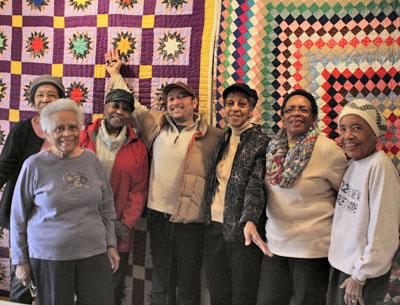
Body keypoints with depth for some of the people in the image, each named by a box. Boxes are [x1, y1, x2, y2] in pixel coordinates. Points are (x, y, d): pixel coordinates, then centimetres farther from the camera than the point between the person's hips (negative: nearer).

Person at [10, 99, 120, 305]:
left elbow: (107, 208, 11)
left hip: (95, 253, 3)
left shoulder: (91, 160, 2)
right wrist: (20, 260, 3)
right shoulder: (34, 165, -7)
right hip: (49, 257, -2)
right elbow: (18, 217, 0)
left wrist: (111, 244, 8)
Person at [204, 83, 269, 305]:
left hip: (241, 230, -6)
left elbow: (256, 186, -19)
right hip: (214, 228, 6)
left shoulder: (261, 142, -8)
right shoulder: (223, 139, 11)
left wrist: (250, 220, -34)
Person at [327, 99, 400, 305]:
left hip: (363, 272, -7)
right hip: (339, 262, 7)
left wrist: (360, 276, -15)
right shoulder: (353, 163, 1)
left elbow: (382, 231, -21)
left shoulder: (380, 167, -22)